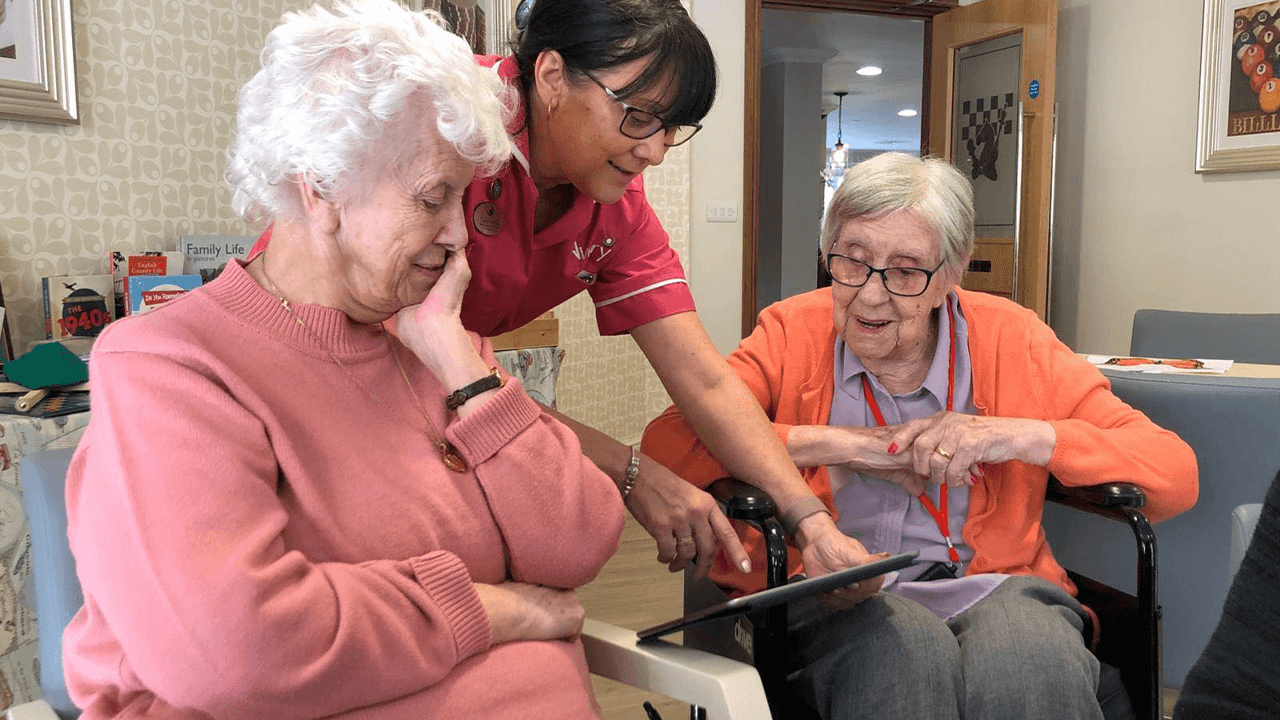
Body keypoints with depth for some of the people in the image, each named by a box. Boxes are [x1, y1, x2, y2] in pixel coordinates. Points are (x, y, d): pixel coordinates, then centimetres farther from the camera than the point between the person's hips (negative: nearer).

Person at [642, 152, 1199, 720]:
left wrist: (1024, 435, -16)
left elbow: (1177, 475, -2)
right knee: (910, 654, -35)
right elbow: (663, 447, -16)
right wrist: (834, 442, -17)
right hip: (835, 594, -1)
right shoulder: (792, 333, 0)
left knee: (1034, 668, -33)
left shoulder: (1008, 339, 2)